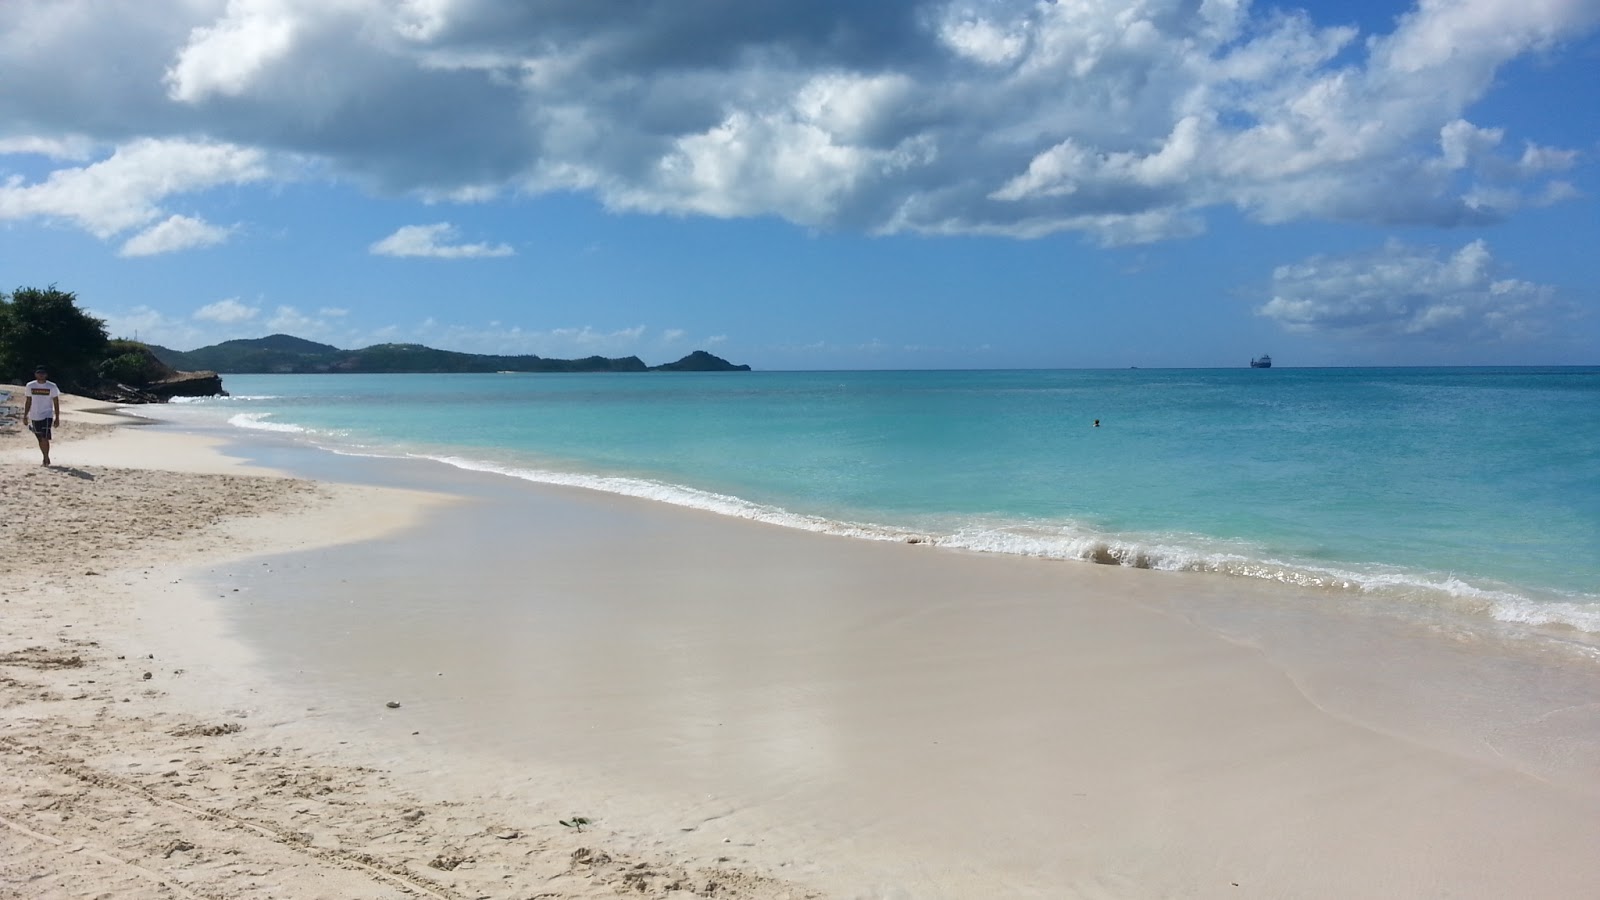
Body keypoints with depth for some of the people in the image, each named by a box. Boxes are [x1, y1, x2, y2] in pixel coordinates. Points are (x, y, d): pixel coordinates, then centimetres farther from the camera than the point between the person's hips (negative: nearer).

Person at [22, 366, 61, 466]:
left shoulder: (52, 386, -3)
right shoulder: (30, 386, 5)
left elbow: (56, 403, 0)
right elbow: (28, 402, 12)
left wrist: (57, 418, -4)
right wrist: (25, 415, 7)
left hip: (47, 416, -4)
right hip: (34, 416, 4)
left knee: (45, 438, -13)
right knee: (40, 439, 10)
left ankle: (46, 459, -5)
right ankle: (46, 458, 22)